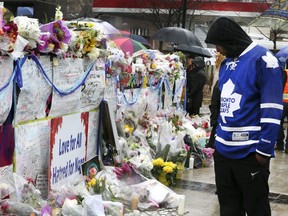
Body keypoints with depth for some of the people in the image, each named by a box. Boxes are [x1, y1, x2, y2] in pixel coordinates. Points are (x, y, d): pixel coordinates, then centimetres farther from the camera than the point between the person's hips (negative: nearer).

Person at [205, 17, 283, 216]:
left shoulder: (263, 59, -12)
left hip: (250, 153, -8)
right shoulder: (227, 63, 13)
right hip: (223, 150, 8)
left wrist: (264, 149, -17)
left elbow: (271, 111, -15)